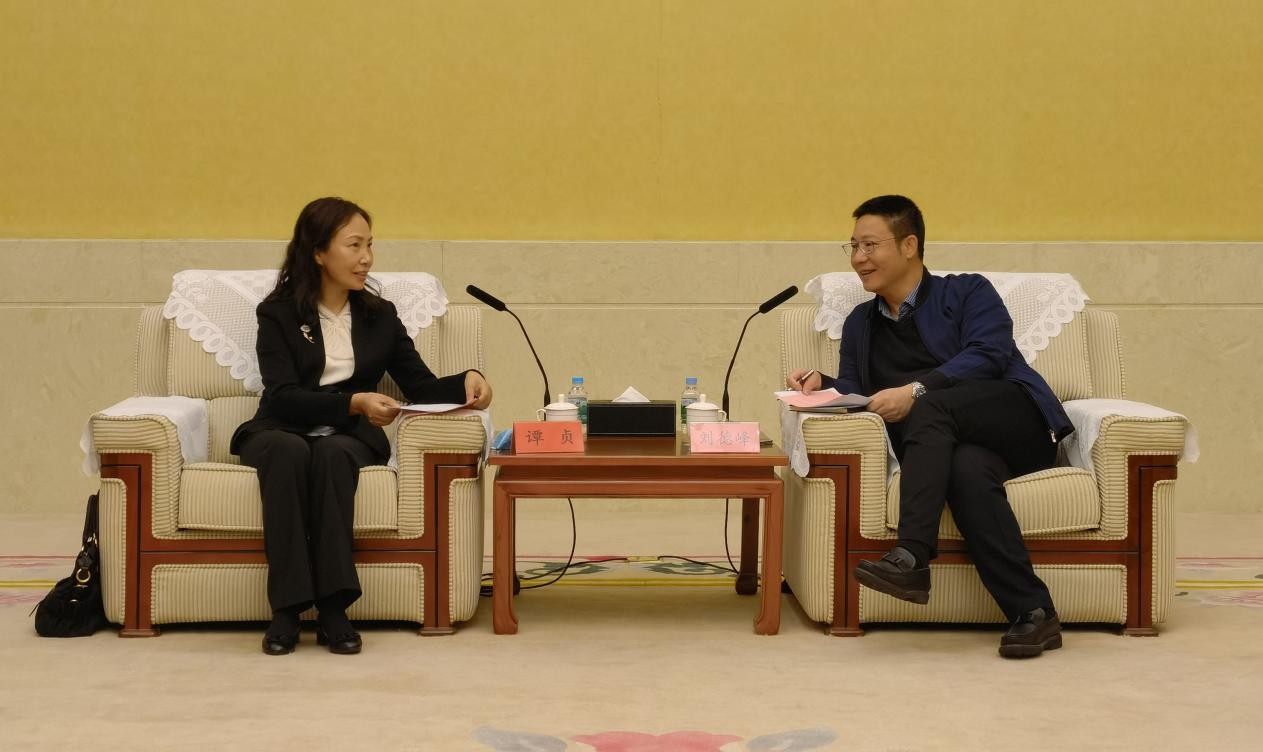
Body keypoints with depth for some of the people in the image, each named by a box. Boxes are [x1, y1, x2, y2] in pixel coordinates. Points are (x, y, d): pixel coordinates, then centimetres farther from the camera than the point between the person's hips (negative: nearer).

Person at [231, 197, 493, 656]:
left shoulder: (380, 316, 15)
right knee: (289, 452, -38)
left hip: (348, 438, 2)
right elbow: (284, 396, -9)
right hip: (282, 431, -2)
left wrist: (464, 382, -11)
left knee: (331, 453, -35)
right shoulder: (278, 313, 4)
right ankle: (286, 610, -40)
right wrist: (354, 403, -24)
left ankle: (333, 608, -40)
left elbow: (421, 386, 11)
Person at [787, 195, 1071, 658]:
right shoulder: (860, 324, 26)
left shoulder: (968, 293, 9)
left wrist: (916, 391, -20)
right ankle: (1031, 614, -44)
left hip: (1018, 425, -3)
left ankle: (912, 558, -43)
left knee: (930, 407, -34)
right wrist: (823, 385, -2)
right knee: (968, 470, -37)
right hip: (954, 444, 3)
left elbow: (988, 356, -9)